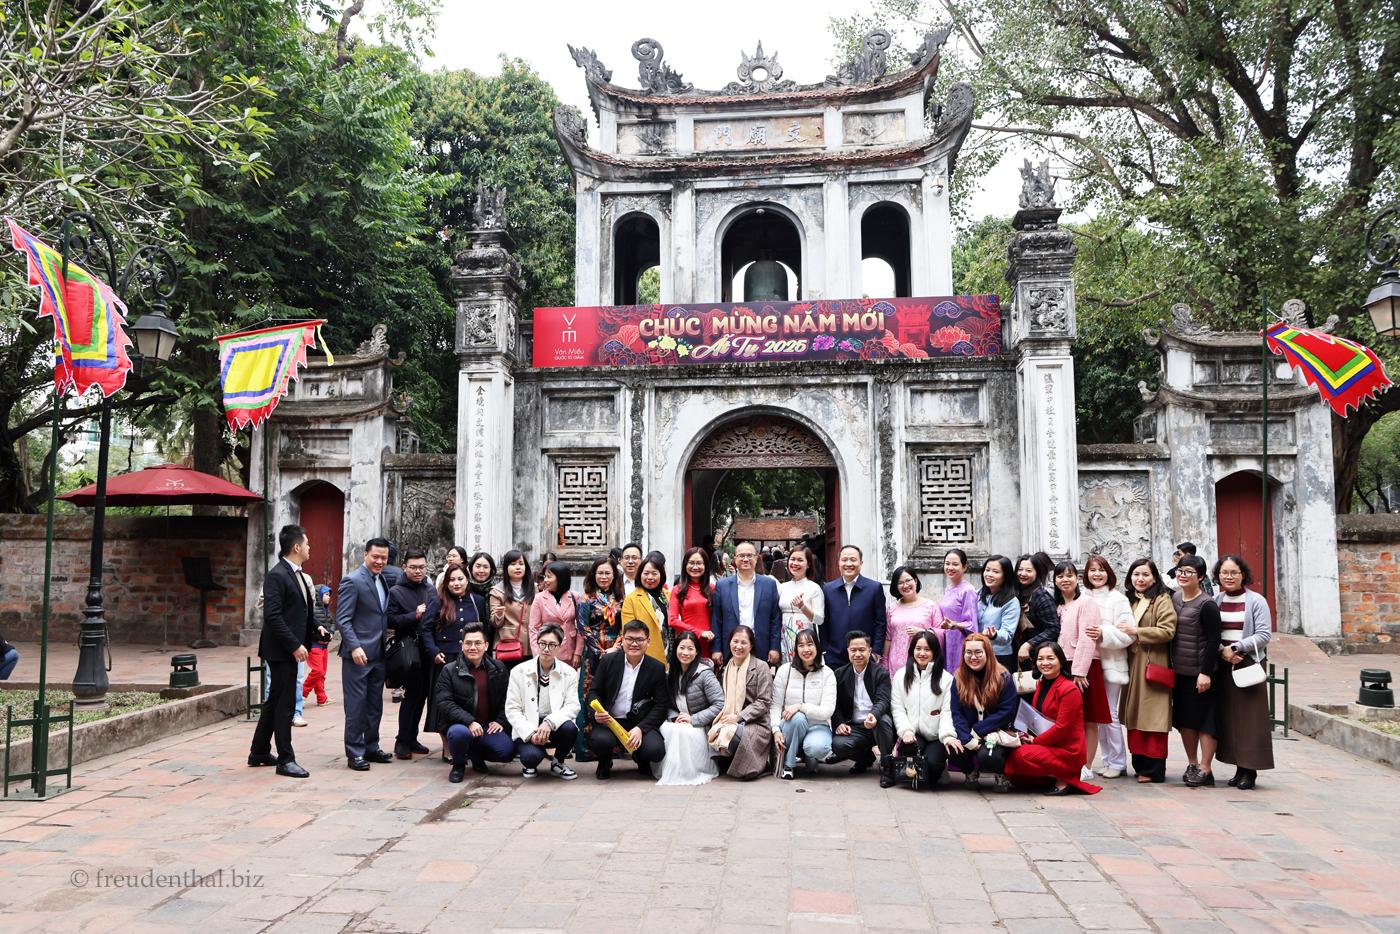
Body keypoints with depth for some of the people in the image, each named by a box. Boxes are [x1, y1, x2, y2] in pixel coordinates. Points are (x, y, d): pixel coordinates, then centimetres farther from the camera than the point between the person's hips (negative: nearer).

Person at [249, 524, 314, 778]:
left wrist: (316, 626, 8)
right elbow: (272, 616, -23)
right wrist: (295, 645, -23)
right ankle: (285, 760, 3)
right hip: (280, 650, -10)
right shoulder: (277, 576, -17)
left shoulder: (297, 575, 15)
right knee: (285, 704, -4)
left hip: (290, 650, 10)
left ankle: (259, 752, 29)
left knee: (275, 701, 18)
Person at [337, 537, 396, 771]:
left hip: (378, 654, 8)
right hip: (358, 653, -8)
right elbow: (342, 619, -15)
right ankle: (354, 754, 7)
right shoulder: (352, 581, -11)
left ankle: (371, 747, 25)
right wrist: (354, 647, -23)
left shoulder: (383, 580, 14)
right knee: (356, 704, -1)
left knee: (375, 704, 14)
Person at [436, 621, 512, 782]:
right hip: (459, 724, -3)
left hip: (488, 726, 3)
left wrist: (500, 721, -3)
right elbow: (444, 703, -8)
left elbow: (507, 698, 15)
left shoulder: (498, 668, 11)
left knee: (508, 751, -22)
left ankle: (476, 754, 14)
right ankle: (458, 765, -2)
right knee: (459, 733, -38)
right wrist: (469, 722, -21)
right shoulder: (449, 671, 2)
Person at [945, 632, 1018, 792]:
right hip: (968, 734, 3)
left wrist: (977, 731, -16)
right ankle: (971, 773, 11)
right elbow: (956, 712, -2)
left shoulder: (1003, 677, -6)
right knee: (954, 753, -26)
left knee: (986, 756, -32)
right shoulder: (959, 679, 3)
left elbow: (1006, 713, -11)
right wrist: (968, 740, -19)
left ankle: (1002, 775, 6)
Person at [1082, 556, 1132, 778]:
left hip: (1112, 664, -5)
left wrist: (1103, 633, -24)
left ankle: (1117, 762, 9)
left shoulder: (1118, 599, -4)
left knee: (1110, 714, -3)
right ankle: (1107, 760, 19)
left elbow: (1127, 634, -10)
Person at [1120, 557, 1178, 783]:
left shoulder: (1161, 601, -4)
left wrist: (1137, 632, -17)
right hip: (1132, 665, 7)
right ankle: (1140, 764, 14)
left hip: (1153, 665, -7)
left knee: (1152, 716, -6)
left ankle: (1154, 769, -2)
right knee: (1134, 714, 7)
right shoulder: (1129, 601, 17)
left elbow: (1167, 631, -15)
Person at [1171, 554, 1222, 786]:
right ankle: (1192, 764, 25)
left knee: (1204, 720, 0)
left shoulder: (1207, 605, -13)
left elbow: (1213, 641, -15)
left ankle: (1205, 770, 7)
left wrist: (1206, 672, -18)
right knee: (1184, 720, 13)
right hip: (1179, 671, 7)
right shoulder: (1174, 598, 8)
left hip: (1200, 673, -7)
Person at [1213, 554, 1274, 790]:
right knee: (1228, 716, 4)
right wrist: (1222, 650, -9)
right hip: (1223, 665, 4)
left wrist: (1236, 647, -15)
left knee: (1249, 717, -4)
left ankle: (1250, 770, 4)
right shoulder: (1215, 601, 9)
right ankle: (1240, 767, 12)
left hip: (1249, 663, -4)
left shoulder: (1256, 601, -3)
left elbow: (1264, 635, -9)